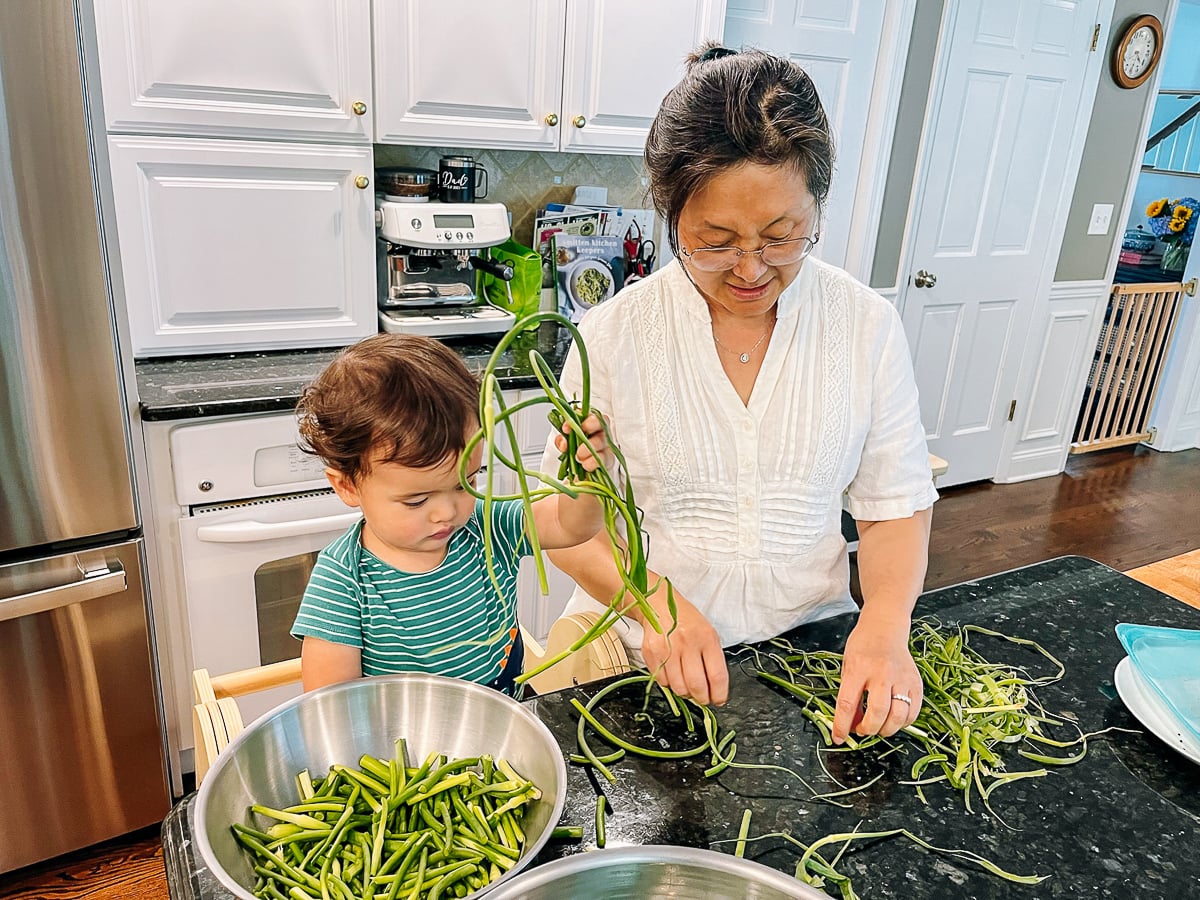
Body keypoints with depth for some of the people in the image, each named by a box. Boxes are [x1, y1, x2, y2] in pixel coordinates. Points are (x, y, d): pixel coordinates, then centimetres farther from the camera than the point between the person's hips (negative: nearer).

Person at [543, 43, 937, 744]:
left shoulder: (868, 327, -4)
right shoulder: (614, 337, -9)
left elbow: (895, 504, 3)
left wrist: (886, 621, -15)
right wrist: (654, 602, -22)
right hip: (640, 651, -2)